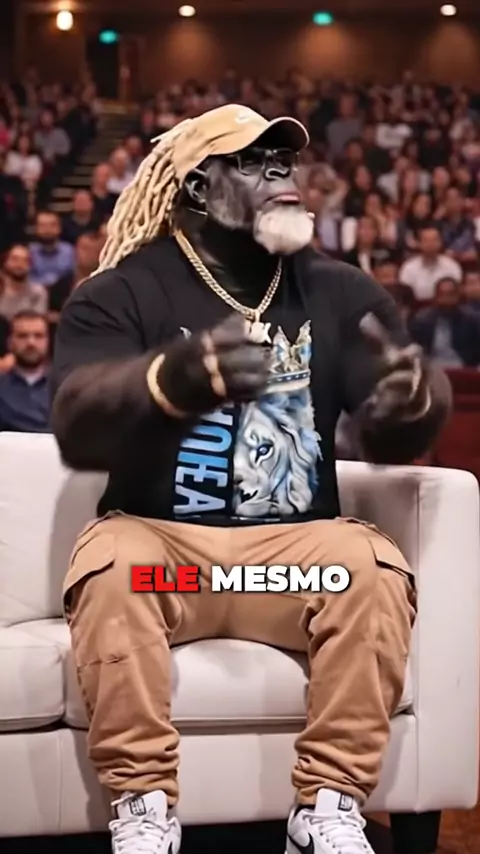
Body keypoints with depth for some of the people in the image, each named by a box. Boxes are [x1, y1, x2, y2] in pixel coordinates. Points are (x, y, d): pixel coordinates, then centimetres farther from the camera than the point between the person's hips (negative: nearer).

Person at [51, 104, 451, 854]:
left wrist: (414, 398, -27)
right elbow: (78, 426, -18)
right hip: (160, 538, -2)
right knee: (110, 568, -32)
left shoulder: (339, 291, 9)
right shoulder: (122, 293, -2)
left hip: (295, 544, 2)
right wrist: (172, 379, -42)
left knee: (378, 568, -27)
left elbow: (390, 436, 0)